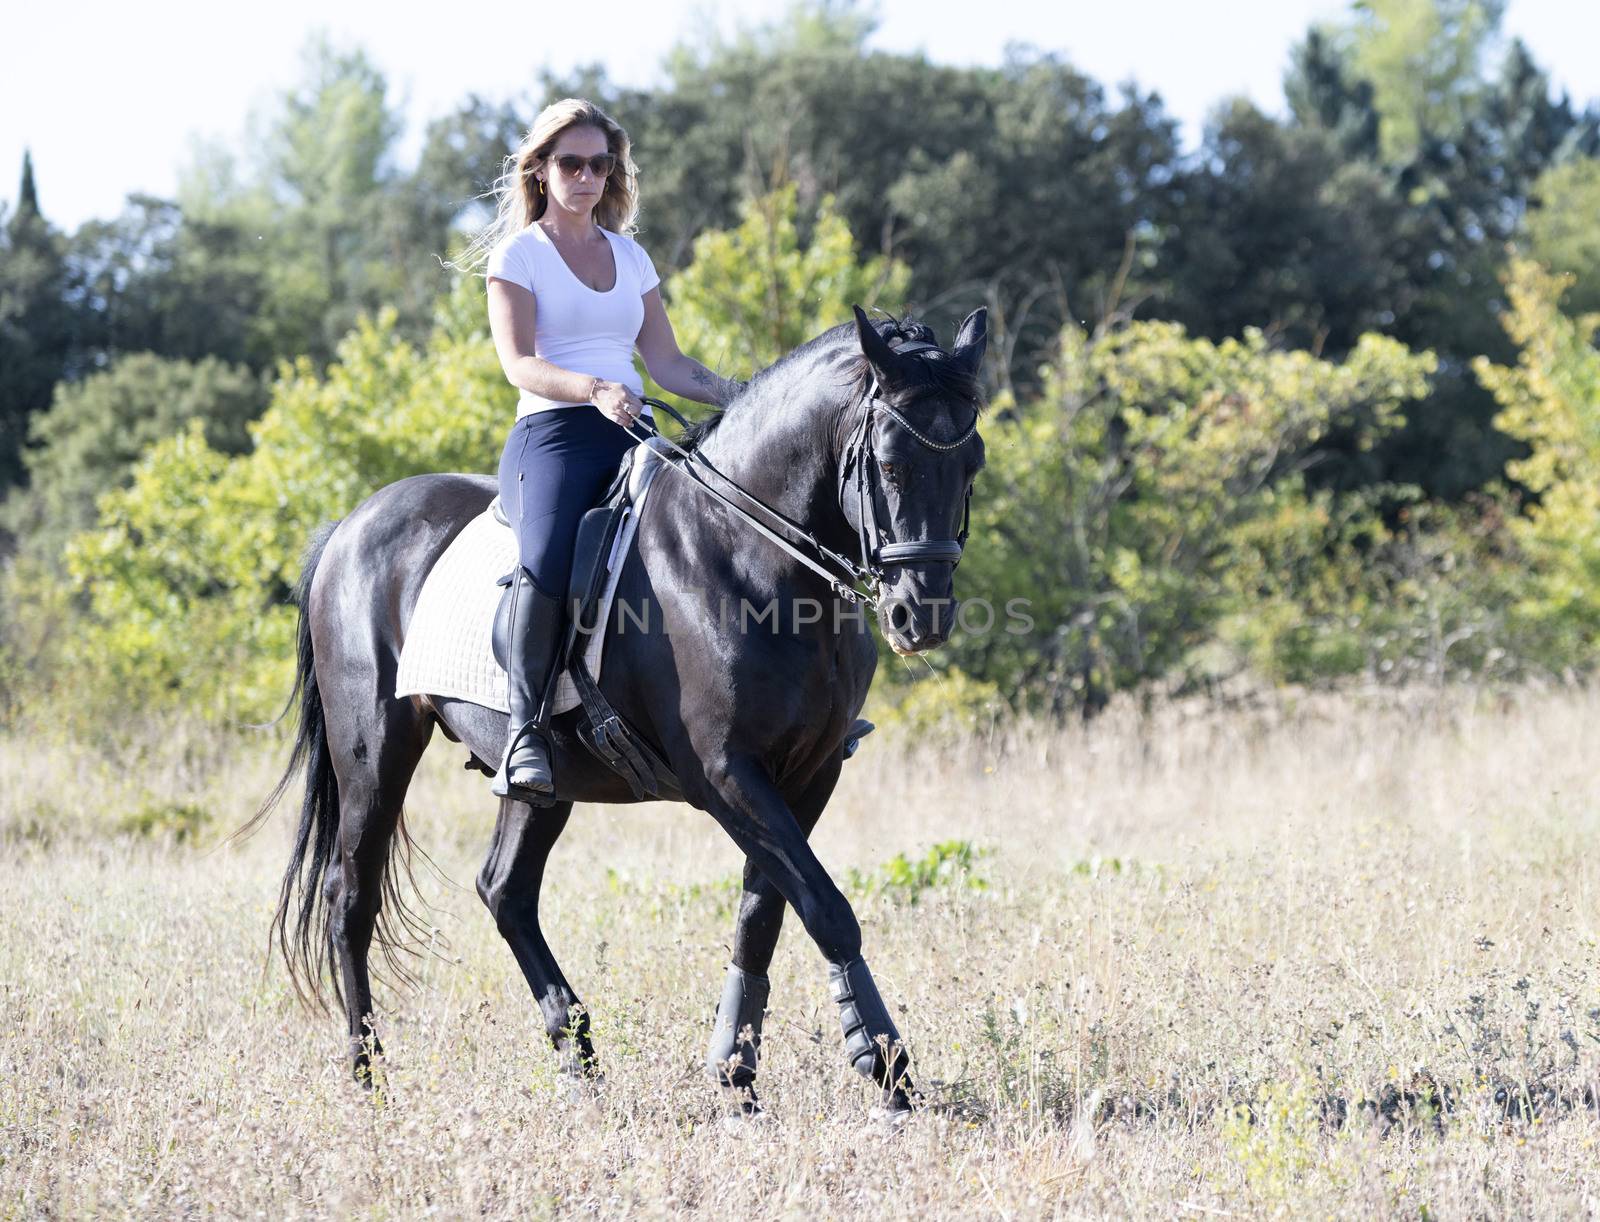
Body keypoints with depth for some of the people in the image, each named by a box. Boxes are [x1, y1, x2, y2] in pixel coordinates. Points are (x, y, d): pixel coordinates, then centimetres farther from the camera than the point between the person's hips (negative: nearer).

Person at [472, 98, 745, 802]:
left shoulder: (631, 257, 21)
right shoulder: (518, 255, 5)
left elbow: (667, 362, 18)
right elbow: (518, 362, -8)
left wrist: (743, 396, 1)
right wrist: (593, 389, -26)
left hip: (633, 436, 5)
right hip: (552, 433, -5)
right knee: (547, 557, -36)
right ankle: (524, 728, -31)